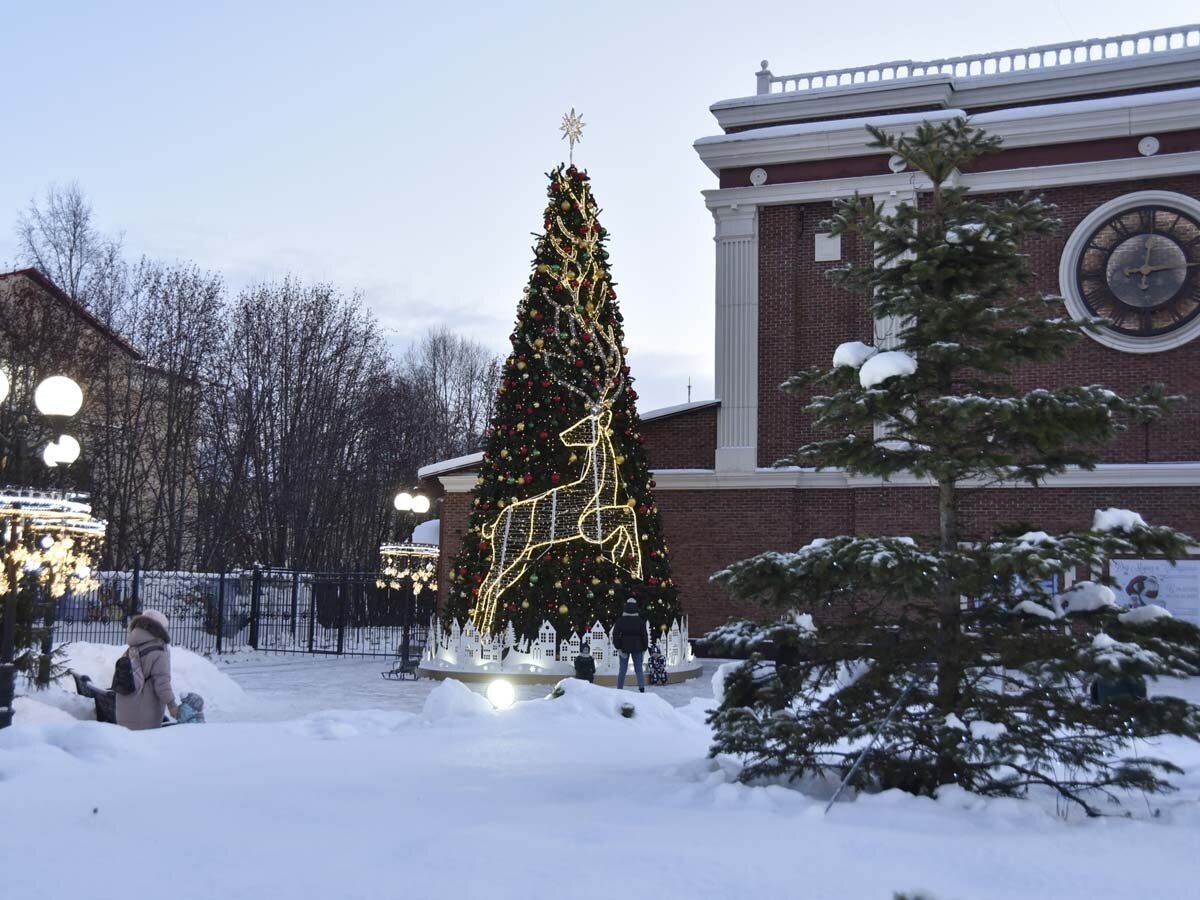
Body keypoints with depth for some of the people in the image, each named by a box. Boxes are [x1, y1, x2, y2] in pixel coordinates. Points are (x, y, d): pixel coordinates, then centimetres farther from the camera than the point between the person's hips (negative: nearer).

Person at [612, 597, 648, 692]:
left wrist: (619, 648, -6)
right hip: (637, 648, 0)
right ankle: (642, 688, -12)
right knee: (638, 669, 5)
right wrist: (644, 648, 5)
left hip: (624, 647, 0)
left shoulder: (621, 620, -4)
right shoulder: (640, 620, -2)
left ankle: (619, 690, 12)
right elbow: (644, 635, -1)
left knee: (622, 670, 9)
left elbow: (615, 634, -8)